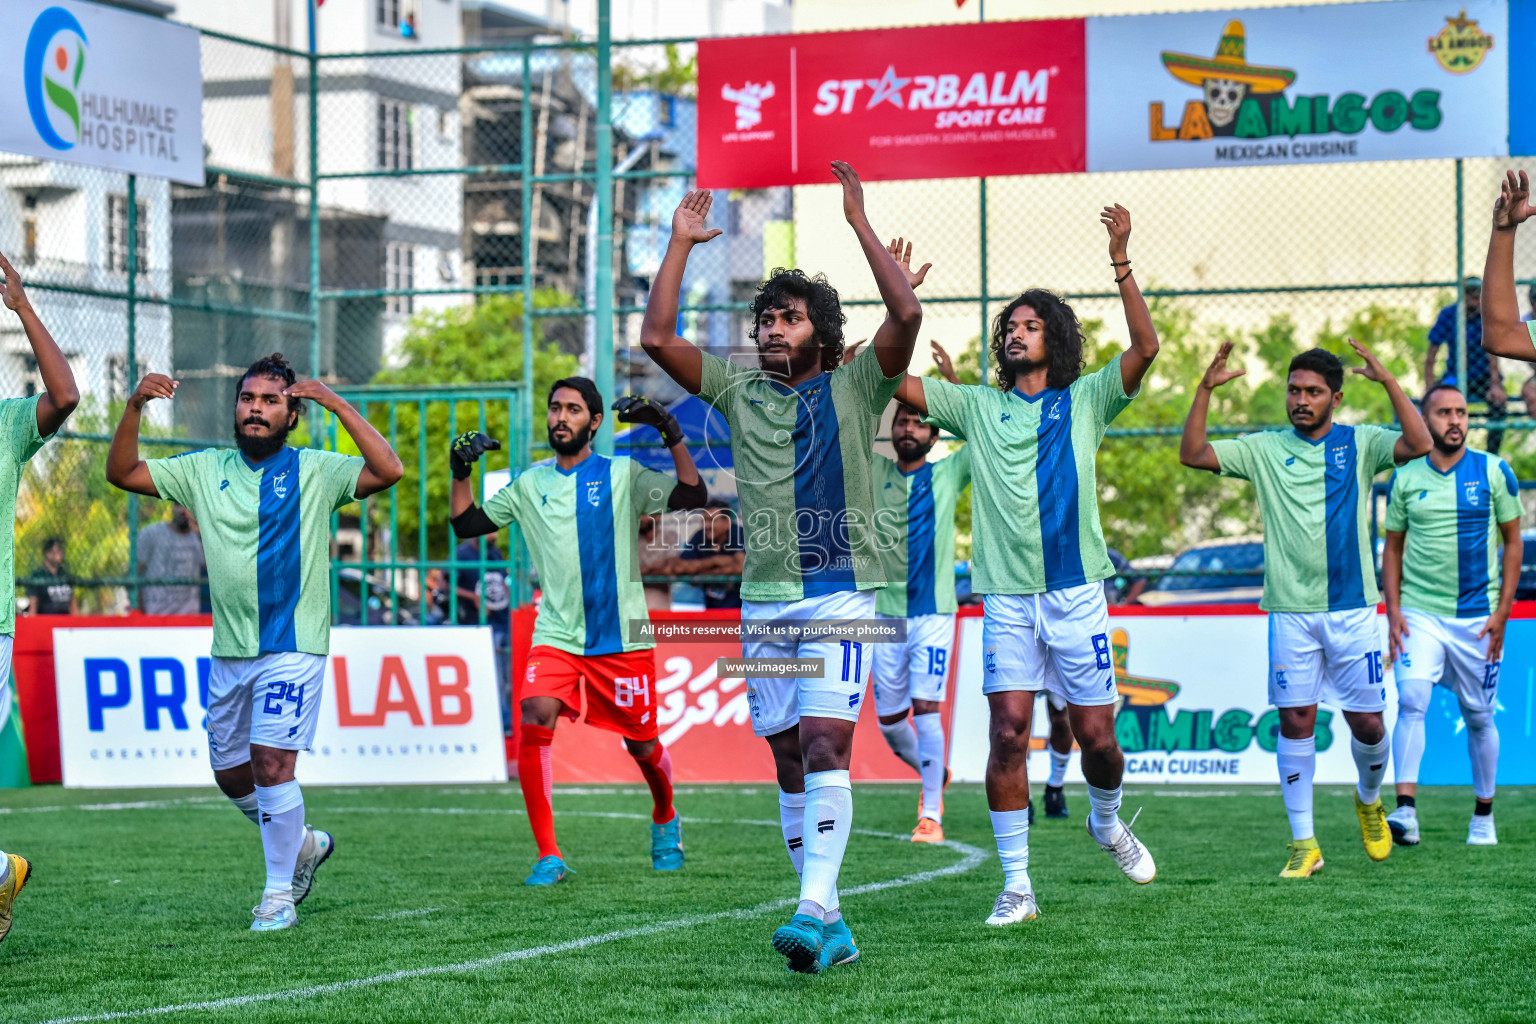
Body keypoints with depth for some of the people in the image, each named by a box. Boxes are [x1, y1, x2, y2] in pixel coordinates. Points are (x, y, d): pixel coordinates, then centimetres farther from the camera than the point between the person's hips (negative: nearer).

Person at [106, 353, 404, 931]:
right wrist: (135, 407, -9)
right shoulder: (205, 470, 8)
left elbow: (389, 471, -18)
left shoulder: (315, 471, -3)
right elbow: (122, 473, 6)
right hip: (228, 651, 6)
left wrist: (336, 404, -20)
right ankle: (302, 842, 39)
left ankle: (279, 894, -3)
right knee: (230, 774, 14)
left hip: (292, 648, -5)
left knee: (271, 763, -15)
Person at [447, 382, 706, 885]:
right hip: (556, 635, 1)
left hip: (622, 637, -1)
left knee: (642, 744, 9)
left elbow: (692, 496, -10)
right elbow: (466, 523, 15)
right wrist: (460, 472, 1)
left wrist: (672, 435, -18)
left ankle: (665, 821, 42)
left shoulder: (623, 475, 2)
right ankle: (549, 856, -17)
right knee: (534, 723, -22)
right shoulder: (530, 484, 10)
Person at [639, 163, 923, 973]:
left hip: (840, 596, -4)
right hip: (764, 600, 4)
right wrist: (681, 243, 4)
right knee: (790, 762, 5)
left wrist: (860, 222, -10)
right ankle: (830, 926, 10)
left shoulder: (854, 389, 2)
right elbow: (657, 338, 3)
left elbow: (906, 314, -13)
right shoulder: (739, 394, 11)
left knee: (824, 748, -17)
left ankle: (814, 906, -26)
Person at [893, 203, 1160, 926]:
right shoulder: (979, 407, 11)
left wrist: (1120, 262, -15)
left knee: (1095, 735, 1)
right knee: (1008, 733, -8)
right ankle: (1016, 886, -4)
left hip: (1076, 592, -1)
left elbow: (1145, 347, -7)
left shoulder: (1084, 401, 7)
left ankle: (1107, 821, 34)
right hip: (1006, 596, 1)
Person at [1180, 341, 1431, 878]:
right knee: (1295, 721, -2)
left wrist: (1387, 379, -21)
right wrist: (1206, 389, -11)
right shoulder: (1264, 449, 5)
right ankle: (1303, 843, 4)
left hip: (1352, 608, 0)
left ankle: (1369, 799, 34)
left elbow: (1419, 444, -14)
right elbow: (1192, 454, -2)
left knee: (1368, 723, 3)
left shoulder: (1360, 445, 3)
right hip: (1290, 611, 0)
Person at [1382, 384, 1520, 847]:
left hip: (1478, 615, 0)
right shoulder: (1406, 478, 3)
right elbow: (1392, 548, 9)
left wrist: (1502, 610, -4)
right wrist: (1393, 611, -2)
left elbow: (1513, 542, 4)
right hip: (1419, 613, 0)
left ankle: (1483, 816, 22)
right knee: (1411, 701, -18)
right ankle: (1405, 812, -22)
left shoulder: (1494, 472, 0)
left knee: (1478, 716, 8)